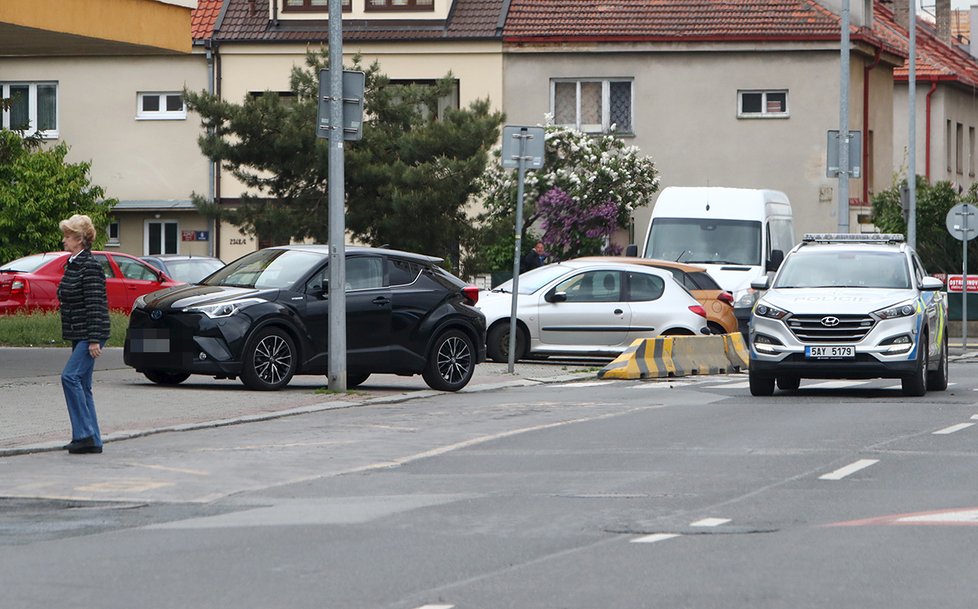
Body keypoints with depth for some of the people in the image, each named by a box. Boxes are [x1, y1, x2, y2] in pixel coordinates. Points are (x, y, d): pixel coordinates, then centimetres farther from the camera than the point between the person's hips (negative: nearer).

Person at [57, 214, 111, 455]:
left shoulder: (90, 266, -15)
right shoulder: (73, 264, 14)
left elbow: (95, 304, -19)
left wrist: (94, 340, -22)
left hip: (90, 333, -10)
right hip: (78, 335, 10)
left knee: (70, 377, -17)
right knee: (82, 385, 8)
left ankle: (84, 434, -15)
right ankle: (92, 440, 10)